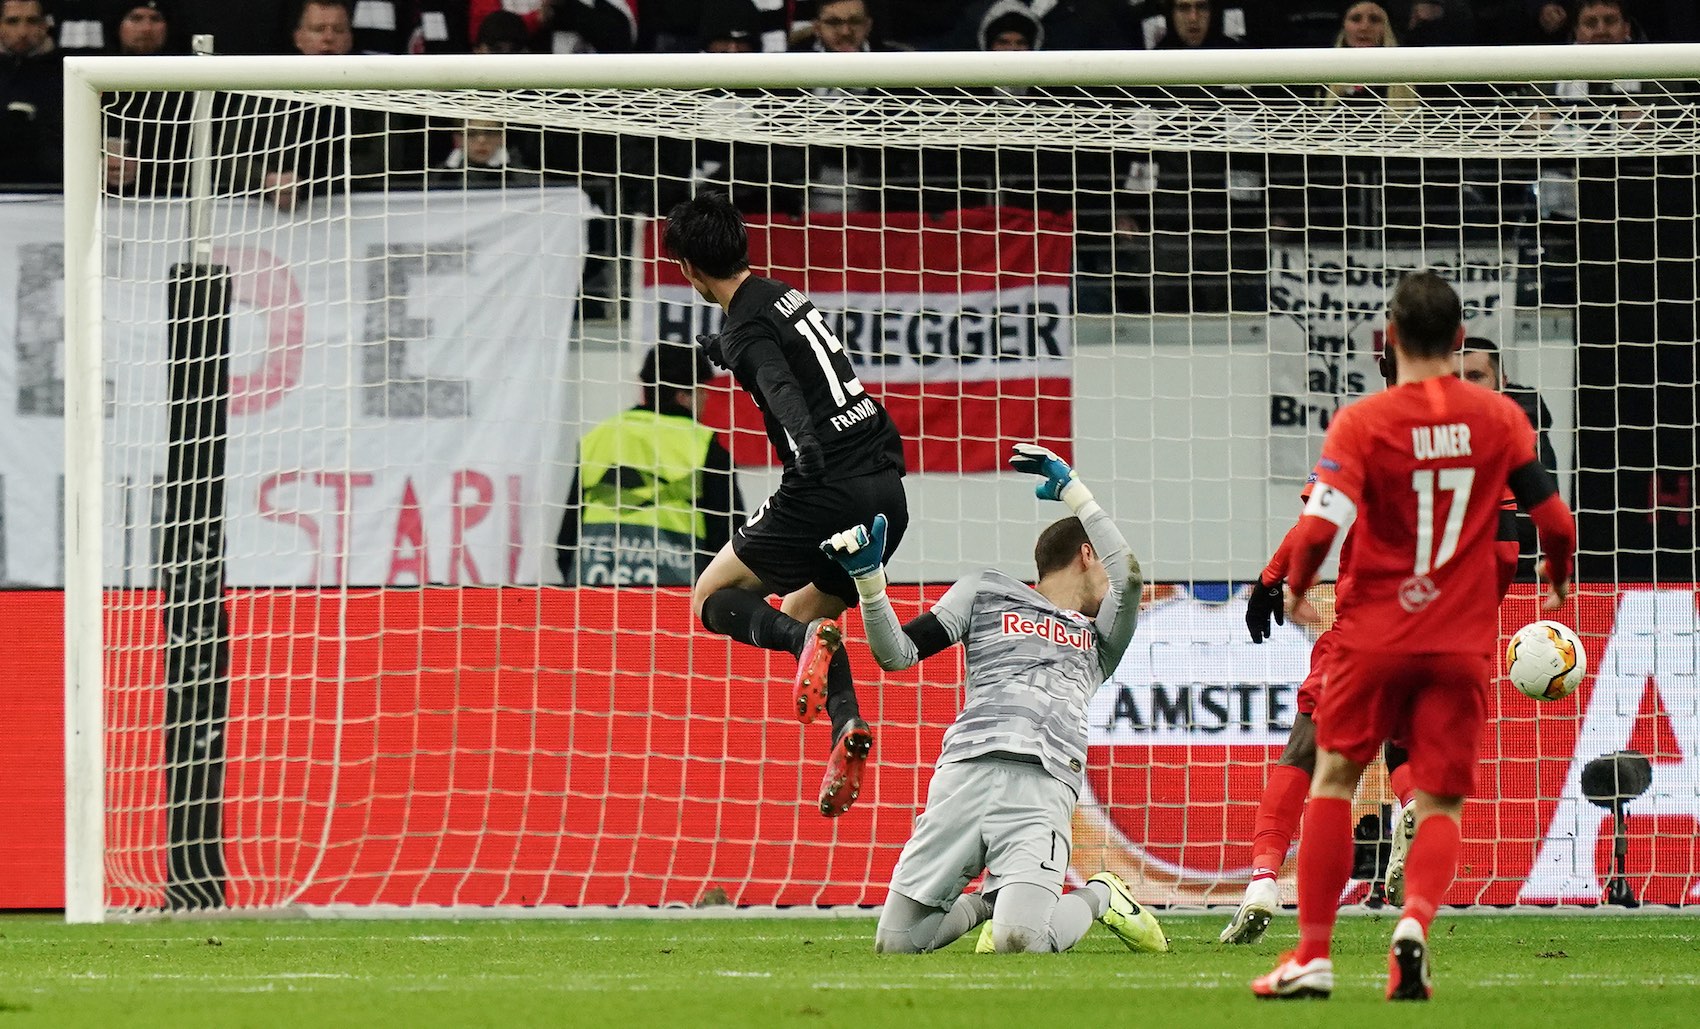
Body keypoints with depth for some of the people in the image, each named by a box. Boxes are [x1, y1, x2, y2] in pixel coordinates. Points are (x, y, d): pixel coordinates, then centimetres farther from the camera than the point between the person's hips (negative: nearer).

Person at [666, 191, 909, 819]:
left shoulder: (747, 327, -9)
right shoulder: (785, 297, 17)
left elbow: (782, 388, -30)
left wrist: (805, 443, -46)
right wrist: (719, 350, 58)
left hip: (829, 490, -8)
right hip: (886, 490, 8)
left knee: (712, 598, 9)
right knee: (800, 615, 23)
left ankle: (807, 640, -20)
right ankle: (847, 722, -4)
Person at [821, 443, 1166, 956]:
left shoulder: (1101, 639, 28)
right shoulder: (988, 592, 26)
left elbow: (1129, 575, 7)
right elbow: (896, 654, 17)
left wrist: (1072, 490, 12)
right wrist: (868, 577, 1)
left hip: (1043, 788, -1)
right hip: (965, 774, 1)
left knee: (1018, 942, -25)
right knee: (895, 942, -4)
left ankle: (1099, 898, 8)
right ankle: (989, 902, 25)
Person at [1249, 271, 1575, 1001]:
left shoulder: (1362, 422, -9)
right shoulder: (1499, 419, -1)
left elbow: (1319, 528, -18)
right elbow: (1555, 522, 1)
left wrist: (1296, 586, 2)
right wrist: (1559, 584, 22)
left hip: (1376, 634, -1)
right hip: (1464, 642, 1)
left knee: (1334, 778, 13)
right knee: (1440, 804, 5)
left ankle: (1313, 954, 10)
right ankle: (1415, 919, -24)